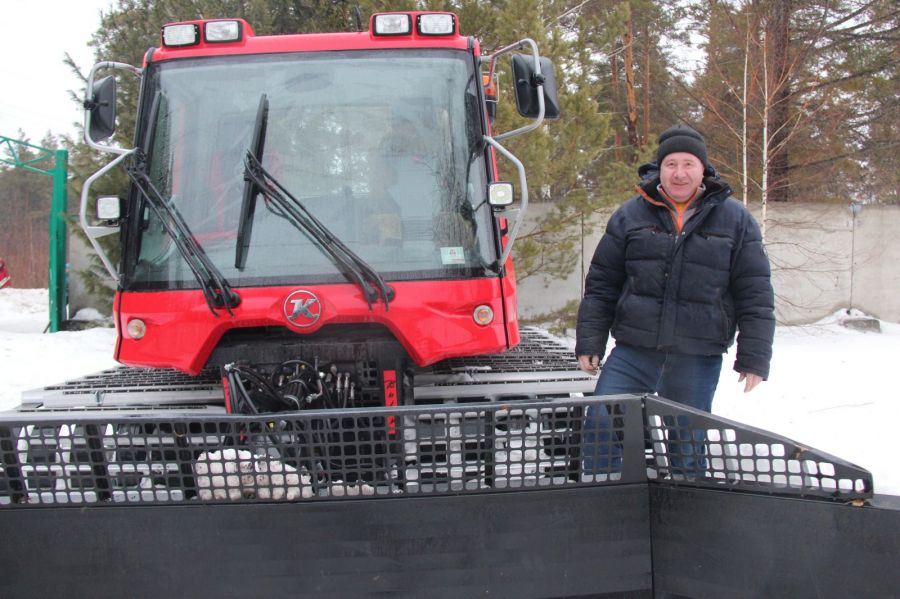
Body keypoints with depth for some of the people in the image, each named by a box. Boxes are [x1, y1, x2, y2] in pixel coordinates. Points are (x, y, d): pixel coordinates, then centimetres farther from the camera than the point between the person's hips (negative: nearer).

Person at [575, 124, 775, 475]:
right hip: (633, 352, 1)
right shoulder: (630, 216, 5)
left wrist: (754, 358, -2)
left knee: (689, 447, 9)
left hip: (697, 360, -1)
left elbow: (755, 294, 2)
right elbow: (601, 284, 8)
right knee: (600, 426, -5)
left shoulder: (735, 220, 2)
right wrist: (590, 342, 3)